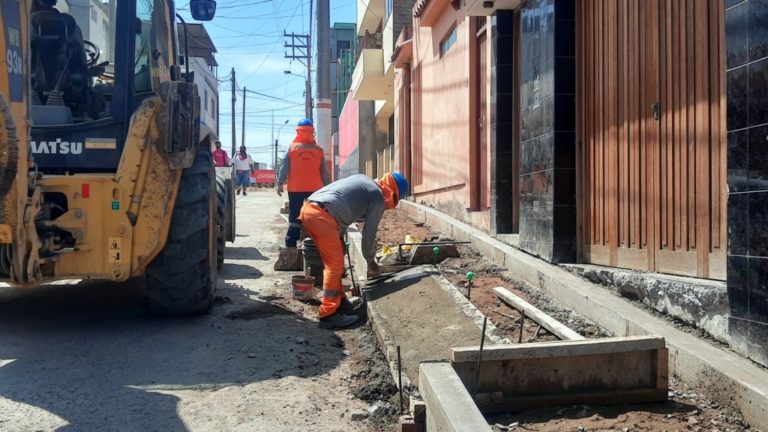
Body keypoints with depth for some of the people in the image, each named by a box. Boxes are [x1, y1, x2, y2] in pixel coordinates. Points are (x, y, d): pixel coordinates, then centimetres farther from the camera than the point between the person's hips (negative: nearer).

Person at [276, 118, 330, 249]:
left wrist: (280, 183, 2)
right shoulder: (318, 149, 2)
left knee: (295, 216, 5)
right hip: (315, 188, 0)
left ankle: (291, 244, 2)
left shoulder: (292, 147, -1)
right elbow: (324, 171, 5)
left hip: (295, 188, 0)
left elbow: (284, 167, -3)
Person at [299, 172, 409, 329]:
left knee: (332, 262, 19)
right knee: (335, 265, -1)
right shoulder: (378, 199, 4)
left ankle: (339, 300, 29)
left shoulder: (363, 179, 26)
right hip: (322, 216, -9)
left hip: (309, 208, 9)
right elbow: (369, 233, 8)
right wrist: (371, 261, 22)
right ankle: (329, 314, 1)